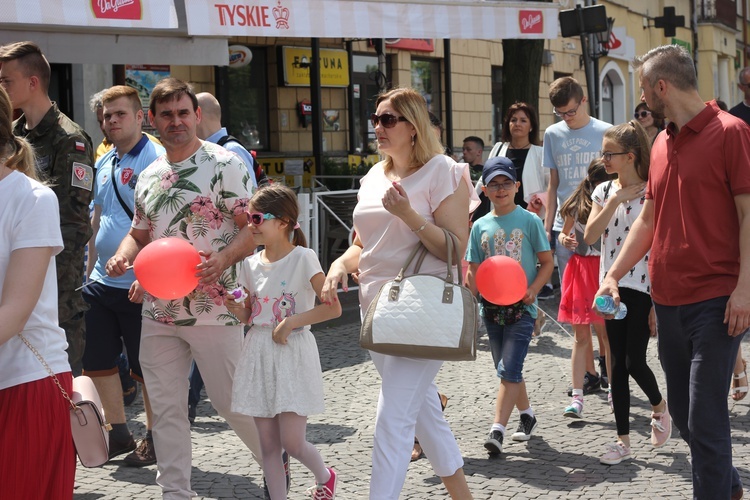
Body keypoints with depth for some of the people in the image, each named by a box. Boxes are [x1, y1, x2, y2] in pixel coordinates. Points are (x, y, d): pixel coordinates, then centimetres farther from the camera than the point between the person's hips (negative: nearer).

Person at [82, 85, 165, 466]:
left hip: (139, 285, -8)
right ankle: (118, 433, 26)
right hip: (101, 282, 8)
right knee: (97, 361, 12)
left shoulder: (155, 160, -12)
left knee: (146, 366, 3)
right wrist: (90, 270, 17)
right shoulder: (103, 163, 13)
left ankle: (154, 438, 18)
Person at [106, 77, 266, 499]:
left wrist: (222, 261, -28)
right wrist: (123, 256, 0)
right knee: (166, 408, 7)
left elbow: (253, 227, -10)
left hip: (214, 309, -6)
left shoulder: (224, 164, -6)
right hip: (159, 311, 6)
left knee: (231, 401, 3)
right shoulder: (149, 176, 13)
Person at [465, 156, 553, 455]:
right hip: (491, 307, 5)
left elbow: (547, 262, 1)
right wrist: (471, 284, -14)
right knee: (506, 369, 15)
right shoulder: (480, 226, 6)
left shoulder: (530, 221, -2)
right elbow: (474, 268, 9)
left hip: (521, 307, -4)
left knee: (509, 369, -13)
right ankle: (526, 415, 35)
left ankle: (497, 430, -16)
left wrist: (533, 289, -15)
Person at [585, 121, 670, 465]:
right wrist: (613, 201, -14)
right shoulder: (604, 191, 8)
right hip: (612, 286, 5)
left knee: (634, 361, -7)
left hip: (642, 287, -5)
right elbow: (590, 236, -4)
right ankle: (623, 440, 12)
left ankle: (659, 407, 25)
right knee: (617, 364, 6)